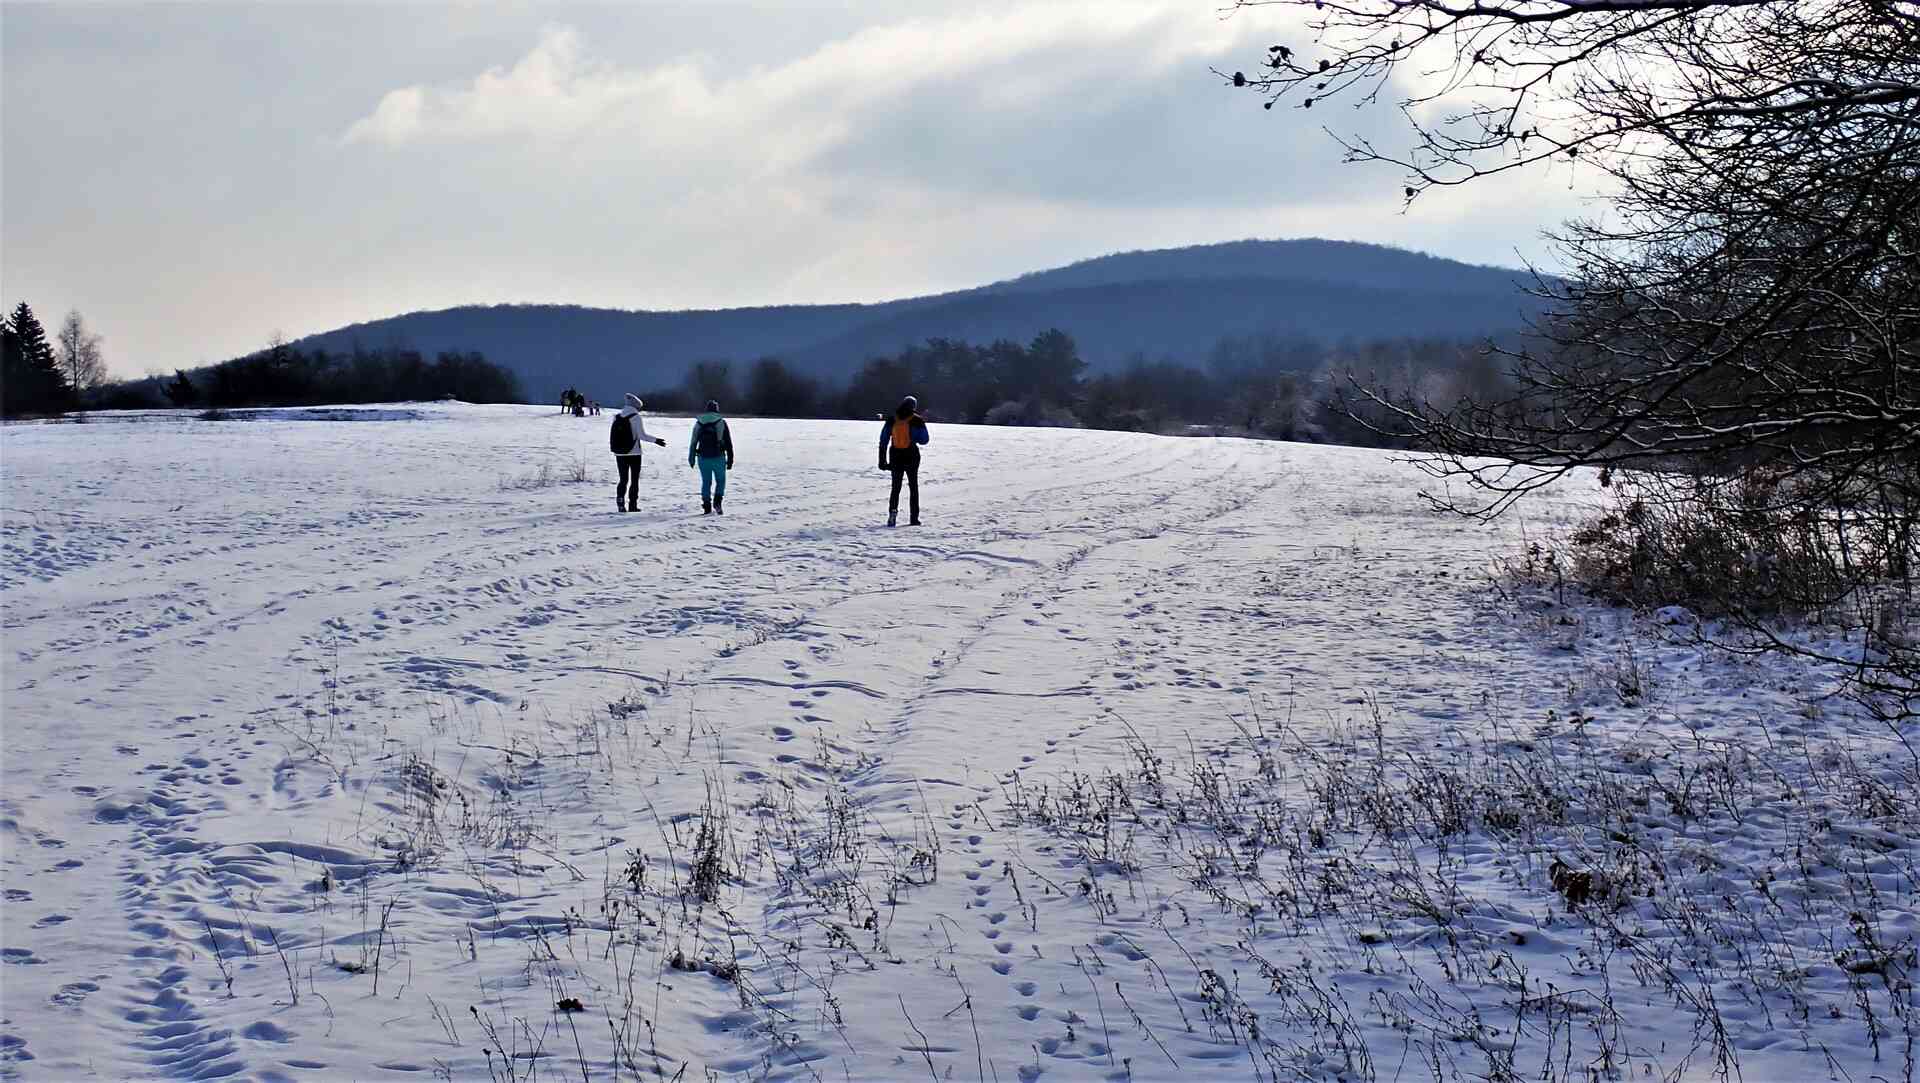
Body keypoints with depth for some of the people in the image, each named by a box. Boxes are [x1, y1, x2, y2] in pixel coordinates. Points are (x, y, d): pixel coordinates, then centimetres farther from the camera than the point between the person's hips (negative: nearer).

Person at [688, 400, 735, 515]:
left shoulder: (699, 423, 7)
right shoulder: (721, 422, -1)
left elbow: (693, 442, 12)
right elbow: (728, 443, -2)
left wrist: (691, 458, 22)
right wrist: (730, 460, 4)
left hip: (703, 458, 2)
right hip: (718, 457, -2)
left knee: (706, 482, 10)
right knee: (720, 481, 11)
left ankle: (707, 507, 5)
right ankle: (717, 502, -9)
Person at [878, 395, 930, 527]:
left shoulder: (891, 420, 3)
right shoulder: (917, 421, -7)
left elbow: (883, 441, 2)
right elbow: (924, 440, -3)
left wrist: (882, 460, 6)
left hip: (895, 457, 2)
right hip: (911, 456, -2)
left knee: (896, 487, 9)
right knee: (913, 487, 10)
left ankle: (893, 511, -15)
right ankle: (914, 518, 7)